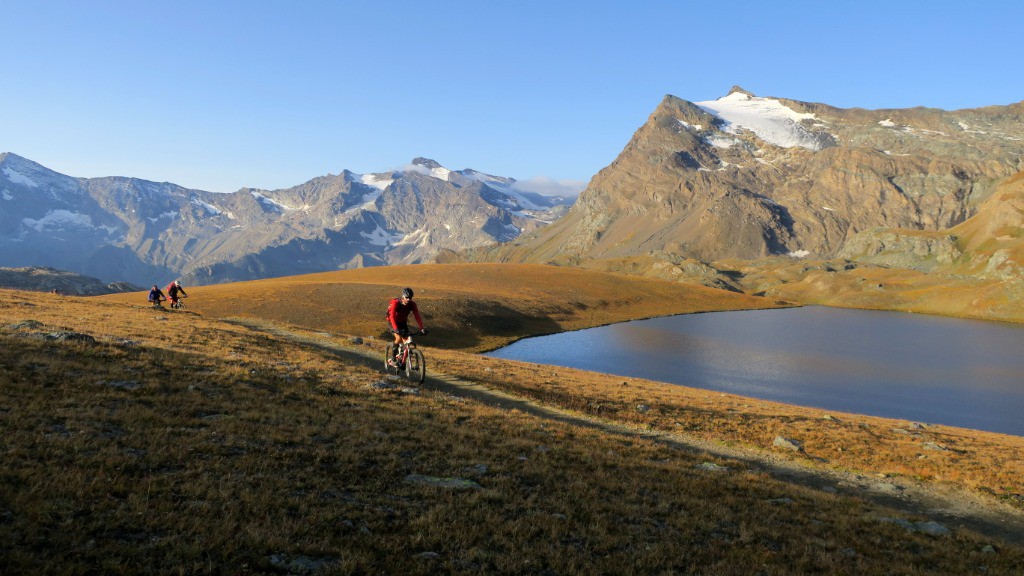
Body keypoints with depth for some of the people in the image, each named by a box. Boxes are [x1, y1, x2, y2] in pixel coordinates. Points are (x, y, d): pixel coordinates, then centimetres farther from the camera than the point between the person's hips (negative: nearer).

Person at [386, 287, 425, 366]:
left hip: (403, 322, 4)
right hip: (393, 321, -4)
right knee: (399, 338, -26)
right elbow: (392, 316, -39)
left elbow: (417, 316, -23)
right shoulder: (396, 303, -30)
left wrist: (422, 329, -35)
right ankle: (393, 359, -12)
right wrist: (396, 329, -52)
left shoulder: (412, 304, -18)